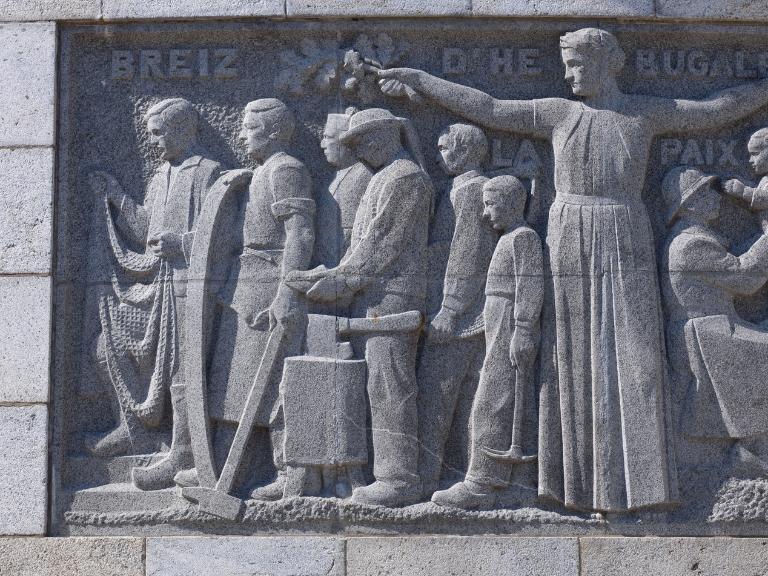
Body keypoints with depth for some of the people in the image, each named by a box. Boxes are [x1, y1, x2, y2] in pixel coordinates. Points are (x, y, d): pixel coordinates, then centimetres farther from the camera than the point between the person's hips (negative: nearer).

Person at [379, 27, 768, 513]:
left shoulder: (647, 112, 7)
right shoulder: (557, 113, 8)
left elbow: (718, 109, 12)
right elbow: (487, 109, 10)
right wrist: (420, 81, 10)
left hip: (625, 246, -1)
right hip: (570, 243, 1)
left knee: (630, 358, -5)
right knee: (574, 358, 0)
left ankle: (632, 476, -2)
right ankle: (581, 477, 4)